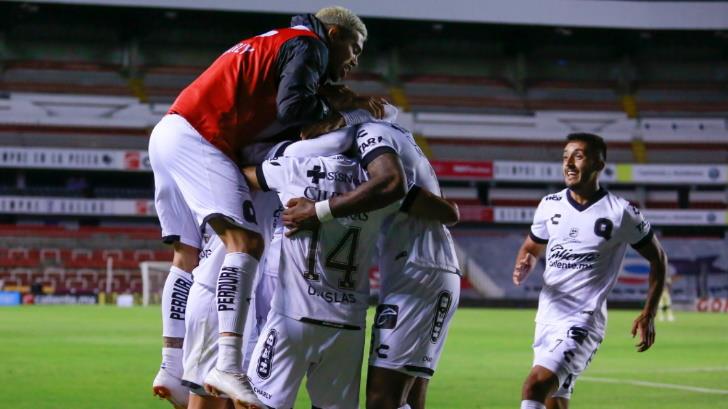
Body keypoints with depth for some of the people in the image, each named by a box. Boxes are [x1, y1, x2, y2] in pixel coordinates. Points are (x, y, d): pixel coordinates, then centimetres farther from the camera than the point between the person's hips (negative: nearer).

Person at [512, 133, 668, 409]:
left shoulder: (621, 213, -8)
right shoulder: (550, 205, 5)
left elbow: (658, 259, 5)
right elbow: (532, 248, 22)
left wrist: (648, 314, 0)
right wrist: (524, 268, -2)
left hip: (582, 322, -6)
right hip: (548, 316, 6)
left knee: (535, 385, -24)